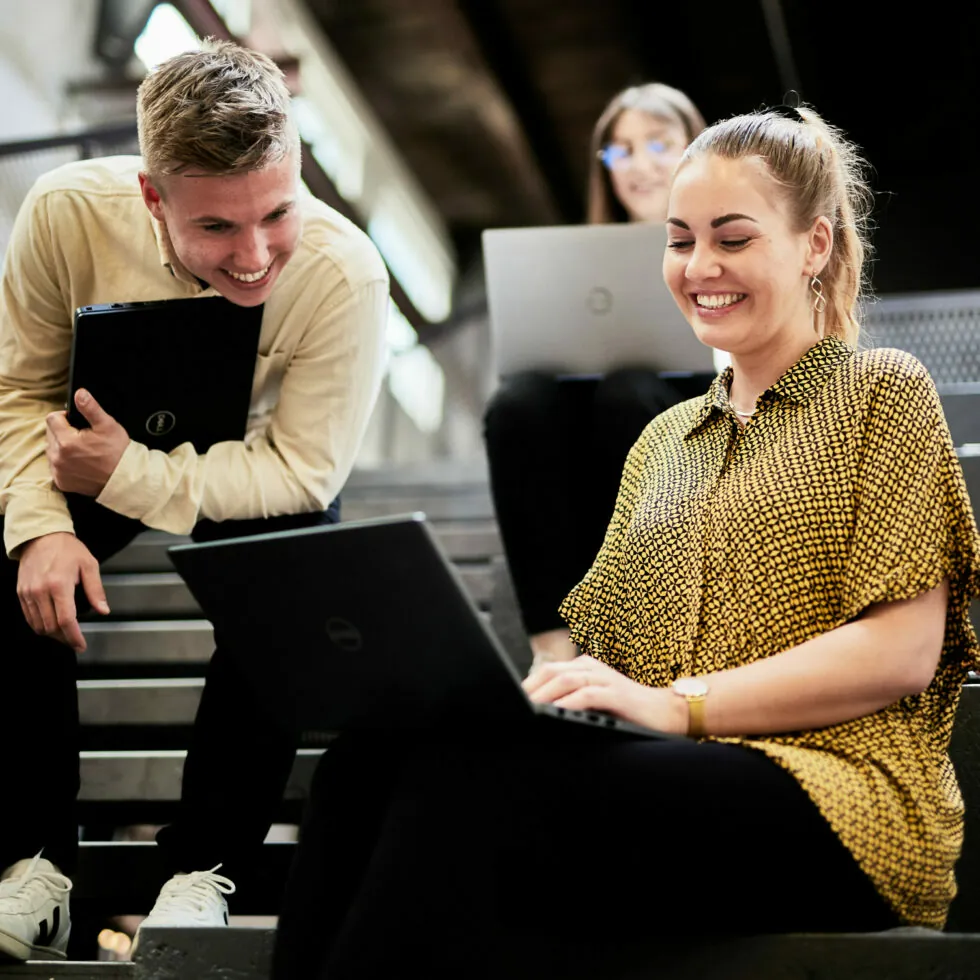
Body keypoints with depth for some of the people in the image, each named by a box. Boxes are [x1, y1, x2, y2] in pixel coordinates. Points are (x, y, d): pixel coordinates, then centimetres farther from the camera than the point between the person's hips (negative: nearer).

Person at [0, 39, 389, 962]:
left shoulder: (344, 272, -34)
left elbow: (303, 470, -26)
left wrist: (129, 474, -32)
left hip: (252, 474, -1)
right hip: (95, 445, 2)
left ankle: (201, 867, -8)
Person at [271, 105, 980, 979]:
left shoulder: (882, 393, 9)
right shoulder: (663, 442, 27)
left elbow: (905, 651, -4)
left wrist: (682, 703, -14)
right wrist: (528, 682, -6)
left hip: (830, 792, -5)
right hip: (676, 785, 5)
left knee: (470, 777, -32)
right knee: (370, 757, -25)